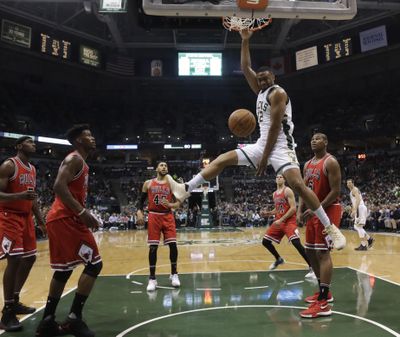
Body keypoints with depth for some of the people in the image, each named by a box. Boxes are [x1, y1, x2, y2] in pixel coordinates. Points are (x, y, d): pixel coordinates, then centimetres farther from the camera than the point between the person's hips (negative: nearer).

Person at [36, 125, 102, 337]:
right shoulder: (75, 159, -9)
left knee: (63, 270, 15)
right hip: (66, 220, -10)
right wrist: (82, 212, -28)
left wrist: (83, 214, 21)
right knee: (94, 264, -7)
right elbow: (59, 186, -24)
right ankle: (73, 319, -3)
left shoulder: (80, 163, 22)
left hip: (62, 219, 10)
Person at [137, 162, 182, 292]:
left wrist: (170, 205, -18)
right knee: (153, 247, -3)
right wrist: (139, 212, -8)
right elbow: (141, 200, 9)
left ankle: (174, 274, 15)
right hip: (154, 216, 0)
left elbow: (178, 202, 3)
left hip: (168, 216, 1)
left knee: (173, 244, -5)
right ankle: (152, 278, 7)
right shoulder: (148, 183, 7)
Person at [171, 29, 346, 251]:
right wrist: (245, 41, 10)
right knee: (223, 159, 0)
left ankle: (330, 228, -10)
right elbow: (245, 68, 18)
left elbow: (275, 127, -16)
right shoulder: (261, 91, 17)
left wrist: (265, 157, -19)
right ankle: (186, 189, -1)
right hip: (262, 144, 8)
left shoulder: (278, 93, -8)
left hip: (281, 146, -8)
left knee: (297, 185, -22)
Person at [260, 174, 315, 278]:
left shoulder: (288, 191, -10)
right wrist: (267, 213, 6)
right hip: (278, 221, 8)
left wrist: (281, 220, -21)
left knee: (296, 243, -25)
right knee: (265, 241, 7)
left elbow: (293, 208, -18)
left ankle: (311, 267, -15)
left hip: (289, 221, -8)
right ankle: (278, 259, 31)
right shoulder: (275, 194, 14)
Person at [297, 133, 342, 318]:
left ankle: (323, 304, -11)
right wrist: (300, 210, 3)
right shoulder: (308, 164, 14)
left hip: (328, 211, -9)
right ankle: (323, 292, 29)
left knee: (322, 252, -13)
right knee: (310, 252, 14)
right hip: (313, 212, 9)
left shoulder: (330, 162, -12)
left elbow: (336, 191, -18)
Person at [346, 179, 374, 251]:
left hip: (360, 208, -10)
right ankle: (369, 239, 19)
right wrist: (353, 211, 28)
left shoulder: (354, 189, -7)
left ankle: (363, 245, -10)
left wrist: (354, 210, -30)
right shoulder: (351, 191, 23)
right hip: (358, 209, 10)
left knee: (359, 226, -11)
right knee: (356, 227, 14)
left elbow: (358, 199, -22)